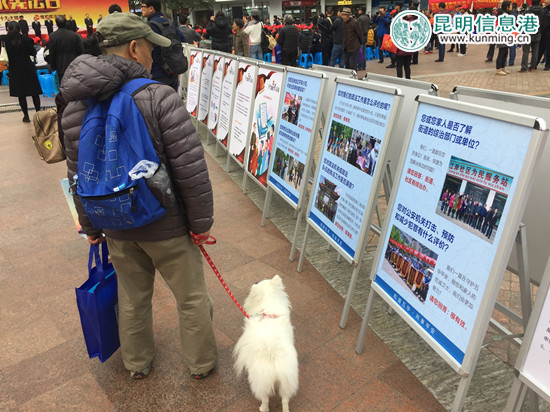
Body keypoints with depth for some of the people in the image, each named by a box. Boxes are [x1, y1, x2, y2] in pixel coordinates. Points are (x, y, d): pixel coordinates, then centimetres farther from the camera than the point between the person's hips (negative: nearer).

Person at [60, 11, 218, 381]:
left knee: (133, 298, 25)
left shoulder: (76, 107, -2)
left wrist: (90, 225, 17)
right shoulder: (159, 97, -20)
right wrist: (201, 221, -10)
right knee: (192, 297, 16)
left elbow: (79, 175, 5)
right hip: (166, 226, -5)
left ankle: (137, 364, 47)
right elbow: (191, 169, -22)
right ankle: (202, 363, 37)